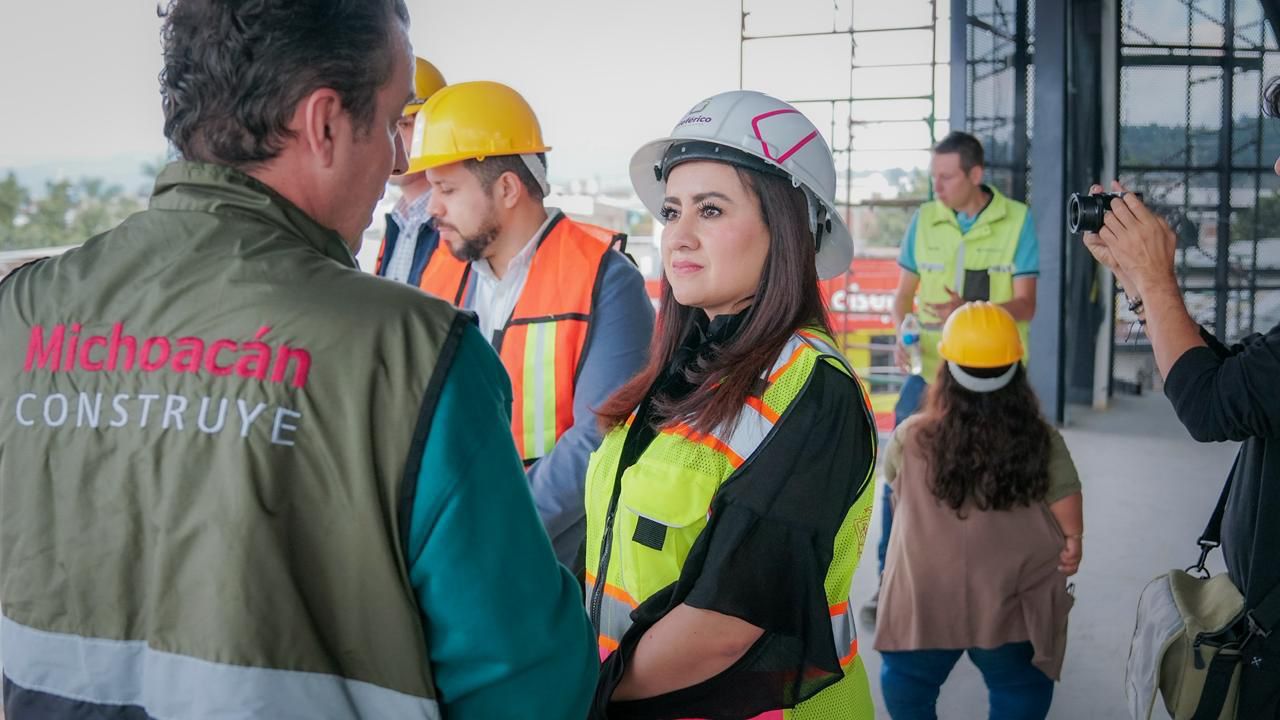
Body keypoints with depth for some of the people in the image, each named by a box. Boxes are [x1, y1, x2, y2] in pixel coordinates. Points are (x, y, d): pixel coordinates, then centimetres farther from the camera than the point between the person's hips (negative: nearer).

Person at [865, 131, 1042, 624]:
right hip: (930, 369, 2)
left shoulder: (1017, 221, -6)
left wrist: (970, 312, -28)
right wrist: (902, 333, -13)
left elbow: (1025, 305, -9)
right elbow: (904, 291, 8)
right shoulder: (924, 220, 0)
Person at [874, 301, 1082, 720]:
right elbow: (1070, 522, -4)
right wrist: (1072, 544, 15)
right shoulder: (1042, 442, -11)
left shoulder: (912, 440, -13)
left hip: (923, 606, -1)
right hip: (1012, 606, 1)